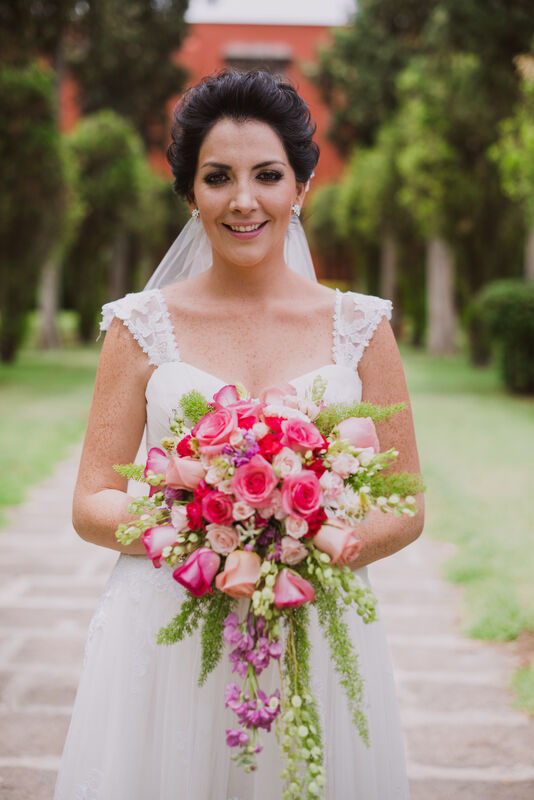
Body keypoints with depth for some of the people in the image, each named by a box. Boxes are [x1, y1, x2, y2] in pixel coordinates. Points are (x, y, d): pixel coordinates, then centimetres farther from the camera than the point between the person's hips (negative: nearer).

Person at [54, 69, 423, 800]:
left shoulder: (359, 329, 4)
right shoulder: (142, 327, 2)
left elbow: (404, 508, 6)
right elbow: (92, 505, 2)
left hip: (317, 645, 1)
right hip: (166, 649, 0)